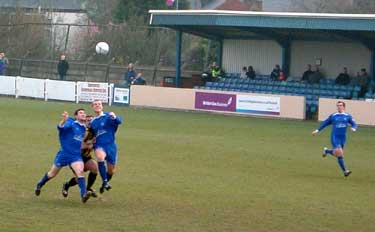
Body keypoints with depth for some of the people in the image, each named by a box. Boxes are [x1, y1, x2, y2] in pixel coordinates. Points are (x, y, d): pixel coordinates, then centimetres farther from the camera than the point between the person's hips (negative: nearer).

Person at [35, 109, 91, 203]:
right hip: (64, 153, -3)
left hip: (76, 155, 3)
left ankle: (84, 194, -29)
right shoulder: (71, 122, -8)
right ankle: (39, 185, 40)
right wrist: (64, 120, -50)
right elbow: (61, 127, -30)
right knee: (52, 174, 14)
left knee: (80, 171, -23)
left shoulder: (85, 128, 10)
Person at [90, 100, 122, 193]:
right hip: (99, 146, 1)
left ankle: (105, 184, 39)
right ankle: (105, 182, -28)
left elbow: (119, 121, -24)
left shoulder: (108, 116, -5)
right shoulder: (92, 122, 11)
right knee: (100, 157, -35)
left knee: (111, 171, 8)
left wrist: (114, 117, -46)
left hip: (110, 145, -1)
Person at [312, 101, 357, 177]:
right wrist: (317, 130, 9)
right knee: (339, 153, -15)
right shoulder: (333, 116, 2)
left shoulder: (348, 116, 4)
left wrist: (354, 128, -20)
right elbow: (325, 123, 11)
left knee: (337, 153, 12)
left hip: (343, 137, 3)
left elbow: (354, 124, 3)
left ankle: (327, 151, 43)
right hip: (335, 137, -3)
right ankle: (345, 171, -7)